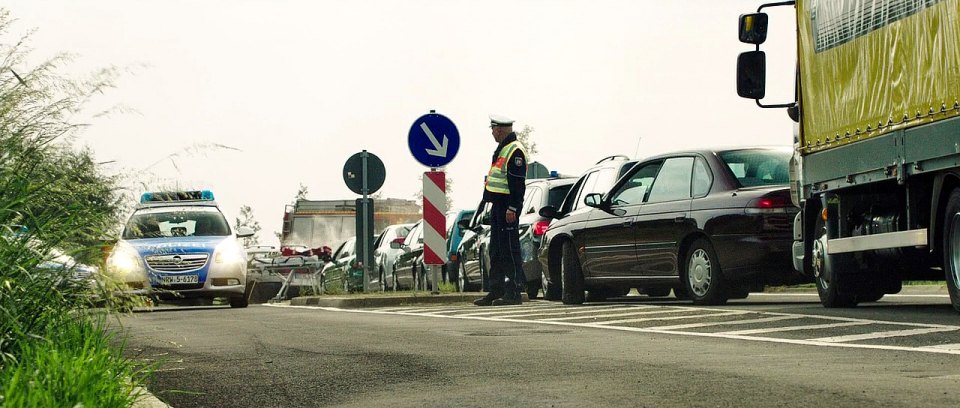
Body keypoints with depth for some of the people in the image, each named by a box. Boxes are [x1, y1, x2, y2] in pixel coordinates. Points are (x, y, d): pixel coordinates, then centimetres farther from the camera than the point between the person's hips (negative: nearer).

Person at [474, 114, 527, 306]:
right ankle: (496, 291, 17)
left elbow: (517, 183, -20)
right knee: (496, 251, 12)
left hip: (507, 207, -11)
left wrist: (512, 208, -24)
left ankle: (514, 292, -7)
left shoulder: (514, 151, -13)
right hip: (498, 206, 11)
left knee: (510, 250, -9)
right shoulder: (502, 149, 20)